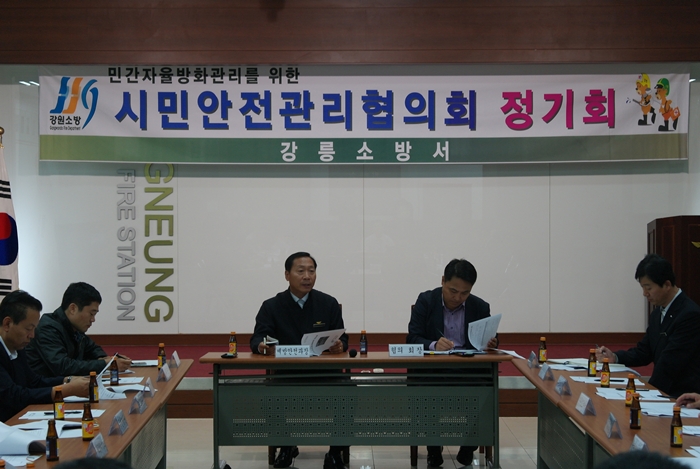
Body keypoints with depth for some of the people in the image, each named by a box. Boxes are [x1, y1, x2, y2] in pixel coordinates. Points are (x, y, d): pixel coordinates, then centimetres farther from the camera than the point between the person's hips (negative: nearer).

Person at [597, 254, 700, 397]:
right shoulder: (658, 313, 11)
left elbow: (669, 364, -18)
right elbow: (644, 352, 17)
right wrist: (615, 357, 1)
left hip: (683, 396, -8)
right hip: (662, 391, 8)